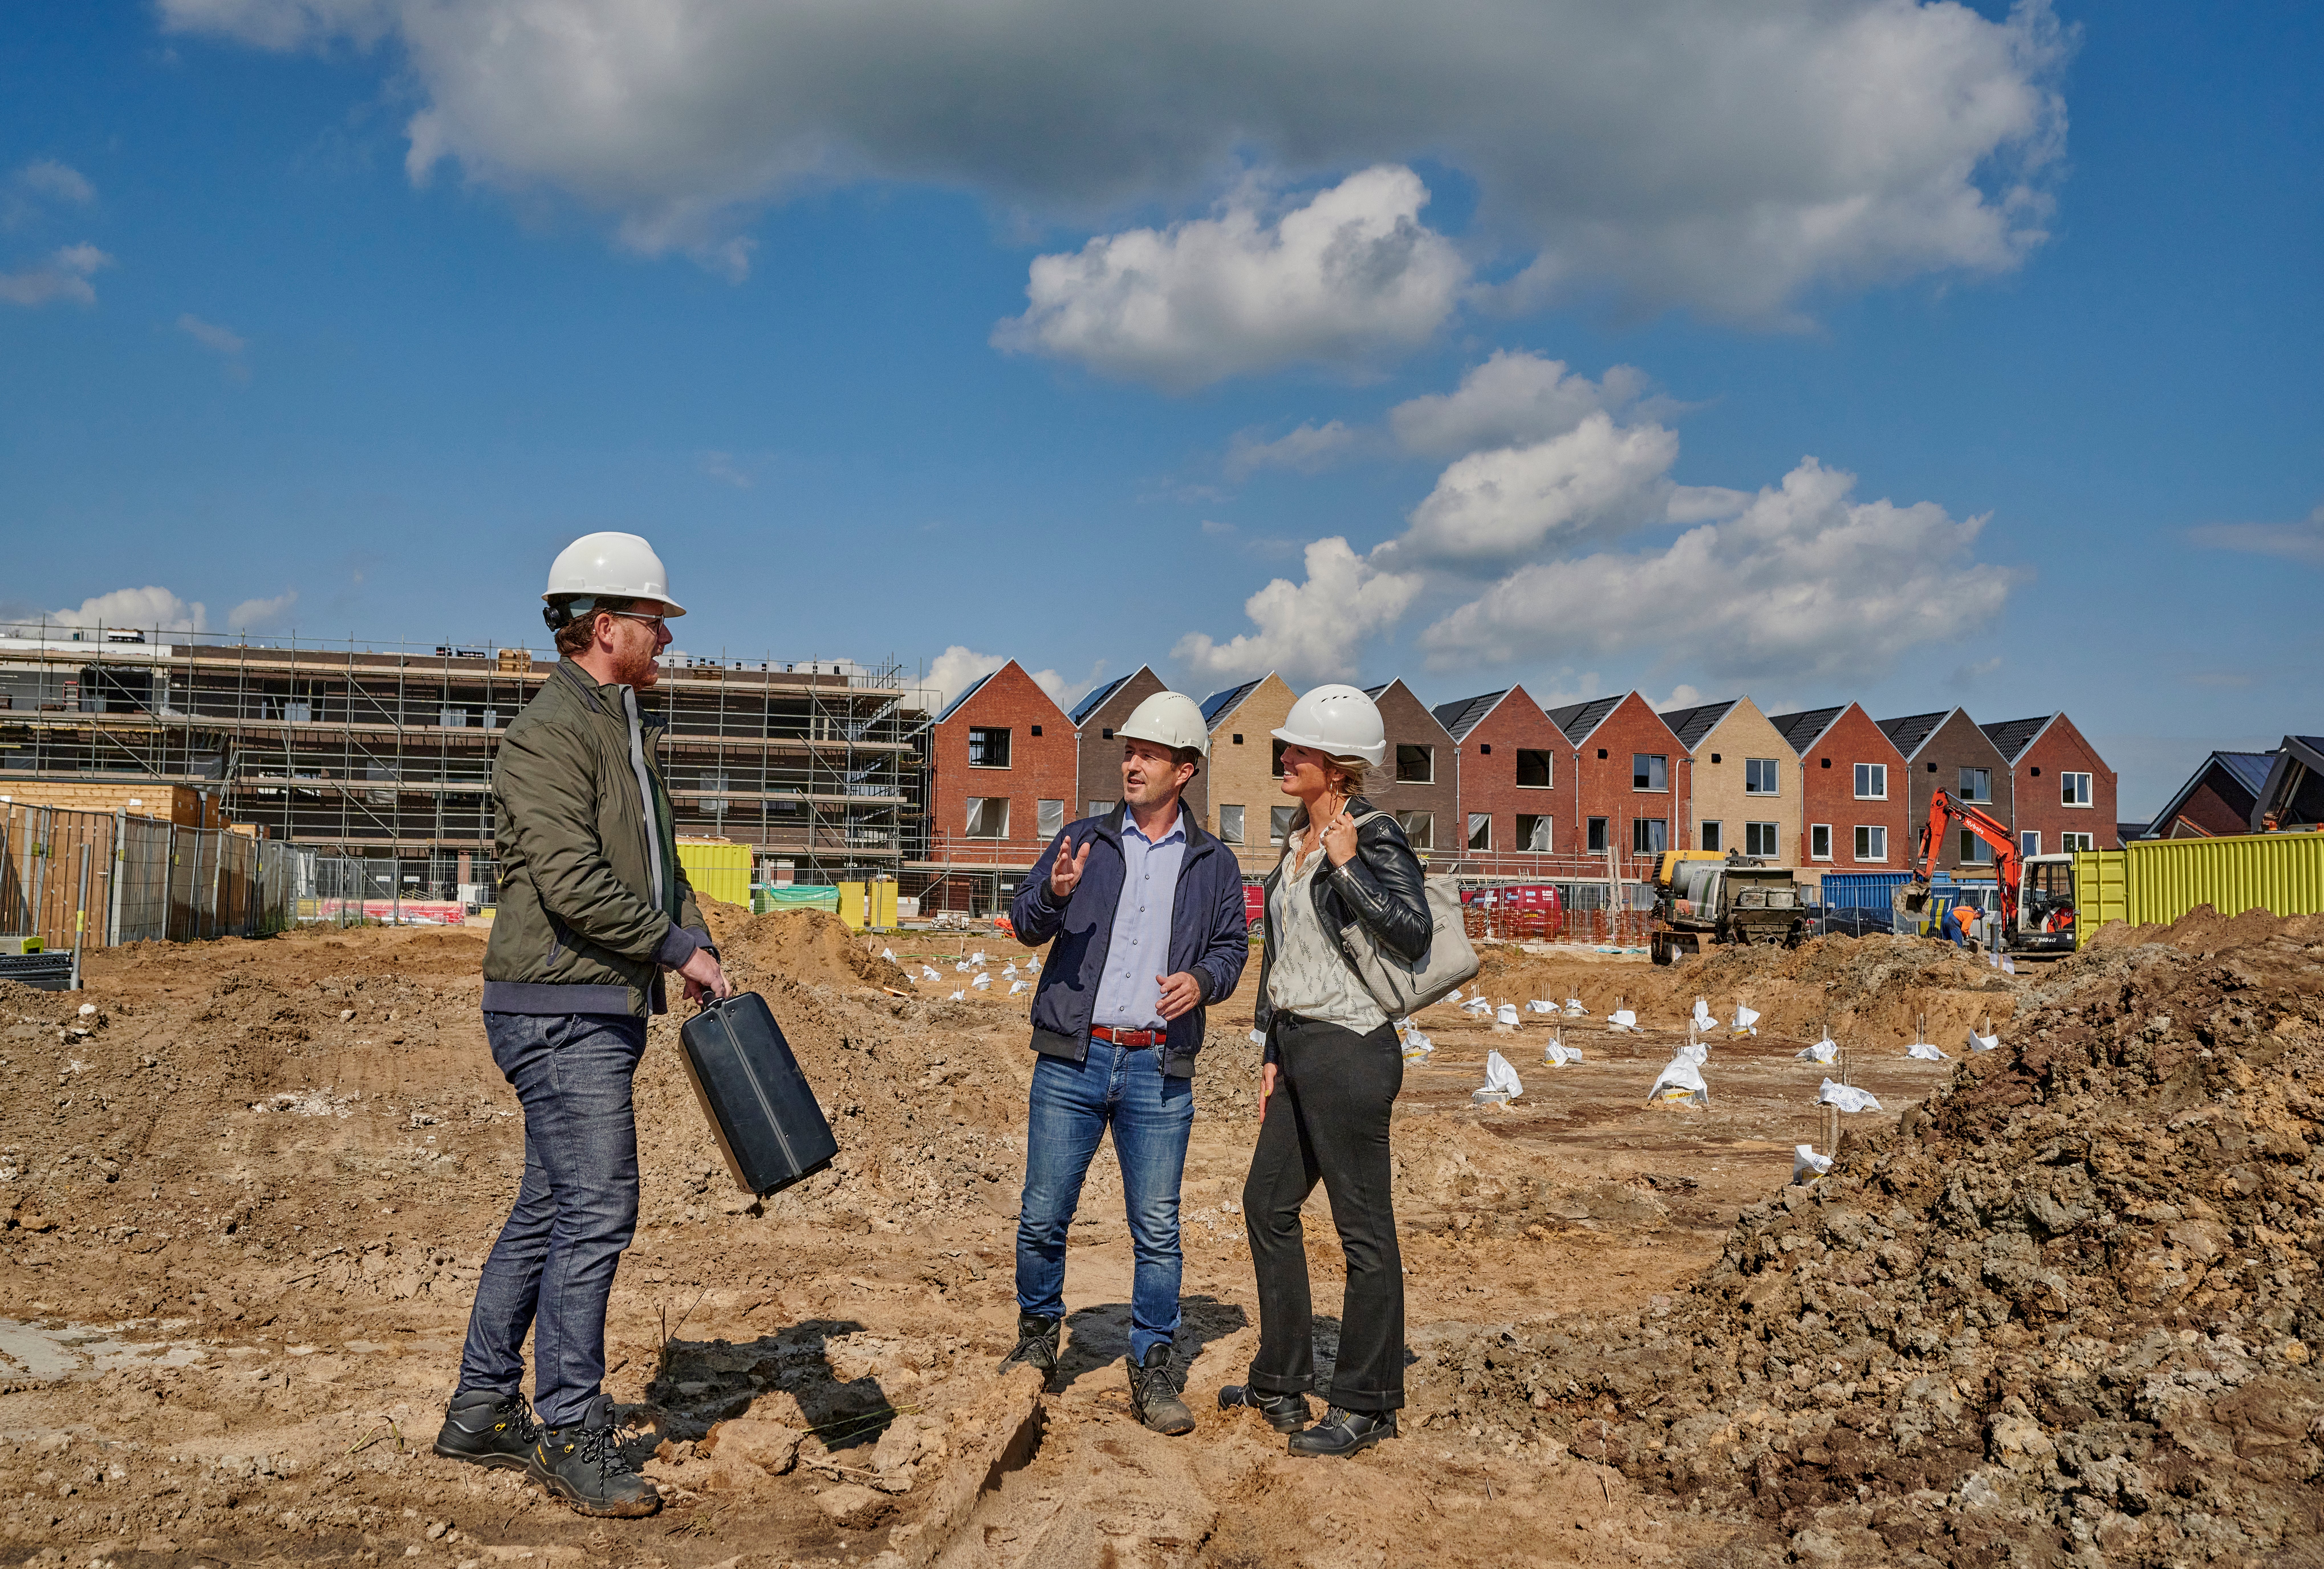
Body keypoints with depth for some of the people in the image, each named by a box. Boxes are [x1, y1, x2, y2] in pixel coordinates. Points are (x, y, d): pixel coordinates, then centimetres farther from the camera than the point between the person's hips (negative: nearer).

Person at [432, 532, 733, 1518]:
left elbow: (658, 866, 22)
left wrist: (700, 950, 7)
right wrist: (679, 948, -15)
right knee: (597, 1209, -8)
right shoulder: (549, 733, -14)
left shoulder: (626, 730, 18)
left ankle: (482, 1413, 24)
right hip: (560, 1013, -10)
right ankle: (570, 1435, 2)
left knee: (549, 1211, 14)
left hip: (605, 1011, 10)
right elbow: (573, 885, -23)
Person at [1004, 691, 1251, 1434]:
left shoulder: (1213, 863, 11)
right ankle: (1038, 1339, 26)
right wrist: (1053, 895, -21)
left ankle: (1152, 1370, 12)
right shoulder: (1084, 840, 9)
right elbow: (1026, 926, 2)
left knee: (1158, 1227, 0)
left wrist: (1202, 980, -11)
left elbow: (1232, 947, 11)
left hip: (1159, 1070, 0)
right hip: (1073, 1059, 0)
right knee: (1043, 1215, 4)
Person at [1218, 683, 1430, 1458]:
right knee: (1268, 1204, 17)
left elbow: (1413, 936, -25)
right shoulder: (1302, 835, 13)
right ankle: (1282, 1381, 31)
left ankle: (1366, 1407, 13)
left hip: (1350, 1051, -10)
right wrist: (1273, 1052, 19)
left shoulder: (1373, 836, -12)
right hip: (1299, 1045, 10)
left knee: (1364, 1230, 1)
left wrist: (1349, 866, -26)